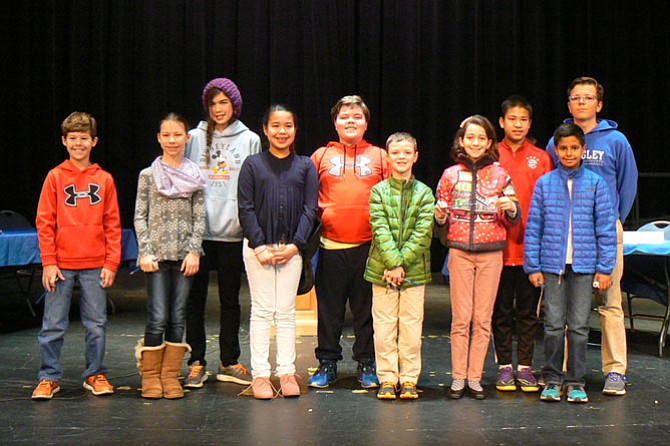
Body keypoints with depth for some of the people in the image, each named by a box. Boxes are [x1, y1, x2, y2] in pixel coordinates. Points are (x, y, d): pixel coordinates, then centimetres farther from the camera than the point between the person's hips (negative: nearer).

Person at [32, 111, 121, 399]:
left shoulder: (104, 179, 6)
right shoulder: (55, 177, 2)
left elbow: (113, 224, 6)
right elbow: (44, 222, 0)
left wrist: (111, 263, -1)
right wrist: (48, 262, -6)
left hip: (95, 265, 1)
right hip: (61, 264, -1)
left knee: (96, 324, 6)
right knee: (53, 325, 3)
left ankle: (95, 375, 19)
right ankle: (49, 377, 14)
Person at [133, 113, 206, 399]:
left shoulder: (195, 177, 7)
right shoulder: (148, 175, 4)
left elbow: (199, 217, 5)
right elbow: (140, 217, 3)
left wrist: (194, 251, -5)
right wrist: (145, 252, -6)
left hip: (184, 255, 2)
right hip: (157, 254, -2)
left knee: (178, 318, 4)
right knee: (158, 318, -6)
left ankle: (170, 375, 13)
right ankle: (151, 376, 7)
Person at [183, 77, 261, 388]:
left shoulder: (250, 140, 6)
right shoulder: (195, 138, 5)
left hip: (232, 232, 0)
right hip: (198, 231, 0)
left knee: (230, 298, 8)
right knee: (195, 298, 4)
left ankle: (229, 362, 18)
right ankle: (197, 363, 13)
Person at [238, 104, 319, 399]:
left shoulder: (305, 166, 6)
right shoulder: (253, 164, 2)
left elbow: (310, 210, 2)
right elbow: (246, 209, -2)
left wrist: (295, 245, -9)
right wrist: (259, 246, -11)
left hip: (291, 248, 1)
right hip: (258, 246, -1)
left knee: (286, 311, 7)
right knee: (262, 310, 2)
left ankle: (287, 372, 13)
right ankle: (260, 374, 7)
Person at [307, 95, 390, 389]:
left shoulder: (379, 157, 8)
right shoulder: (322, 156, 9)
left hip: (369, 246, 0)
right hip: (331, 246, 0)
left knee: (367, 309, 7)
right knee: (329, 308, 7)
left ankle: (366, 364, 18)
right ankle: (327, 363, 18)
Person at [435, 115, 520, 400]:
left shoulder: (500, 174, 6)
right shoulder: (451, 175, 6)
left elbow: (513, 220, 8)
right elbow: (442, 221, 11)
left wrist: (510, 208, -13)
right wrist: (440, 217, -12)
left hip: (491, 252, 0)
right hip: (459, 250, 0)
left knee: (483, 318, 2)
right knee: (461, 317, -1)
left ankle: (475, 377, 9)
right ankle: (458, 377, 6)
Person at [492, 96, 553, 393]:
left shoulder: (541, 158, 7)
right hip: (499, 246, -1)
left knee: (528, 310, 7)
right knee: (501, 310, 6)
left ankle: (525, 367, 16)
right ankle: (505, 366, 16)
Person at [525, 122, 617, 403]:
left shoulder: (595, 183, 3)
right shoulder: (545, 183, 3)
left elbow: (606, 229, 3)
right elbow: (533, 227, 5)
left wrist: (605, 268, -1)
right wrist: (533, 266, 1)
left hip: (583, 265, 0)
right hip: (553, 264, 0)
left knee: (579, 325, 5)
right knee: (553, 325, 4)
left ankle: (575, 382, 15)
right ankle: (552, 379, 16)